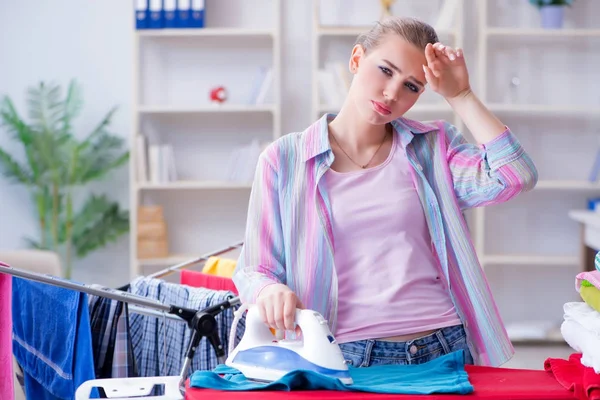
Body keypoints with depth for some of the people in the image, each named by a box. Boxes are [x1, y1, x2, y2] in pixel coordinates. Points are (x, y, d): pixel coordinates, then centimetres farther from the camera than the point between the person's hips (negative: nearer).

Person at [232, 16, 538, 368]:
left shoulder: (433, 148, 11)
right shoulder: (284, 160, 6)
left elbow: (515, 177, -5)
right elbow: (253, 271, 7)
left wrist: (460, 95, -1)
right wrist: (270, 290, -16)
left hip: (445, 350, 2)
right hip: (346, 359, -1)